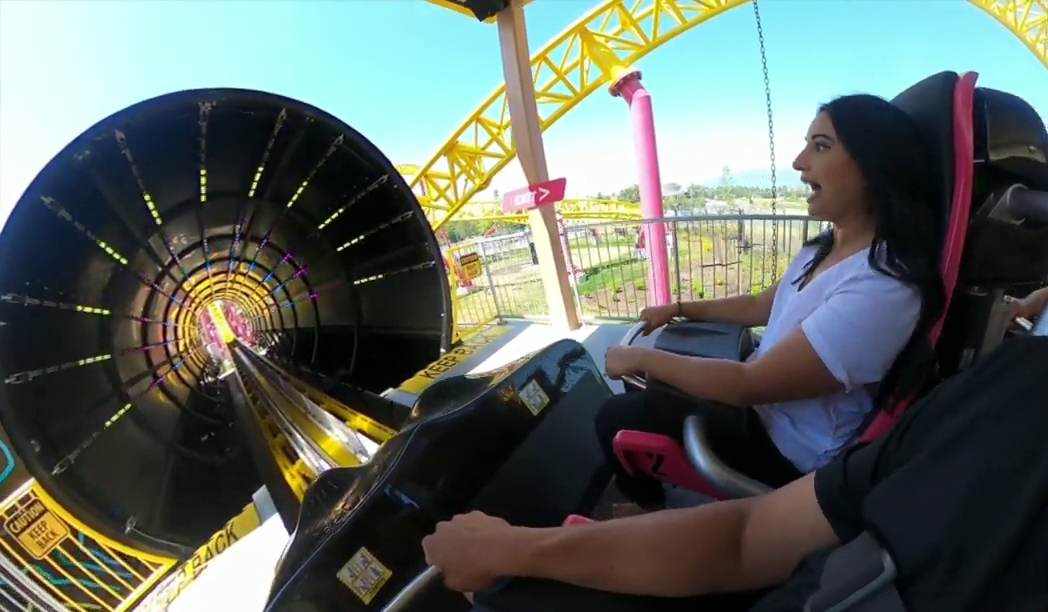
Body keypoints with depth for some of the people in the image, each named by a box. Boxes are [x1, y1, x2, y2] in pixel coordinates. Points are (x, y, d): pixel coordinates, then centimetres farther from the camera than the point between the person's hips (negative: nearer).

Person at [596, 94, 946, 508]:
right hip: (765, 406, 9)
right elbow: (761, 306, 16)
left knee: (616, 417, -7)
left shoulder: (880, 290, -31)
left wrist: (640, 358, -20)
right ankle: (649, 498, 37)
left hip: (790, 453, -8)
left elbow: (748, 385, -30)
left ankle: (648, 512, 24)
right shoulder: (827, 248, 0)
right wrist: (680, 309, 14)